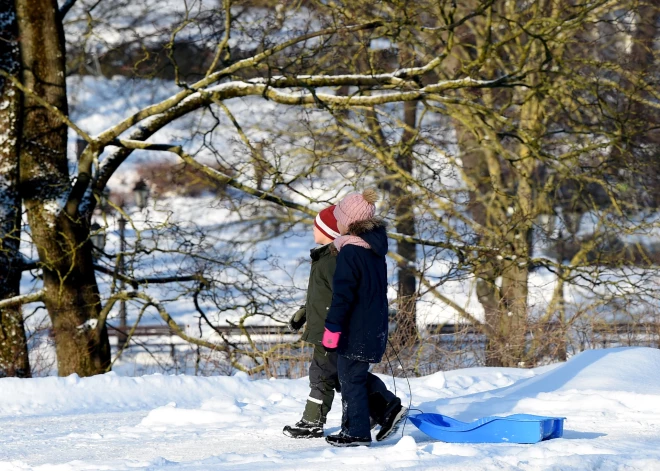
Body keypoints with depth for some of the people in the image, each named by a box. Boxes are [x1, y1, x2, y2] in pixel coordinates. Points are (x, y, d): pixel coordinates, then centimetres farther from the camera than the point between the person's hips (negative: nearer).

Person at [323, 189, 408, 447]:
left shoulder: (350, 252, -20)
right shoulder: (375, 247, 9)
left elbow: (342, 295, -21)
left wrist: (332, 328, -16)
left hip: (356, 329, -9)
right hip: (376, 325, 9)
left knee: (350, 377, 2)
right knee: (358, 374, 22)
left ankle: (355, 431, 8)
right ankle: (390, 407, 12)